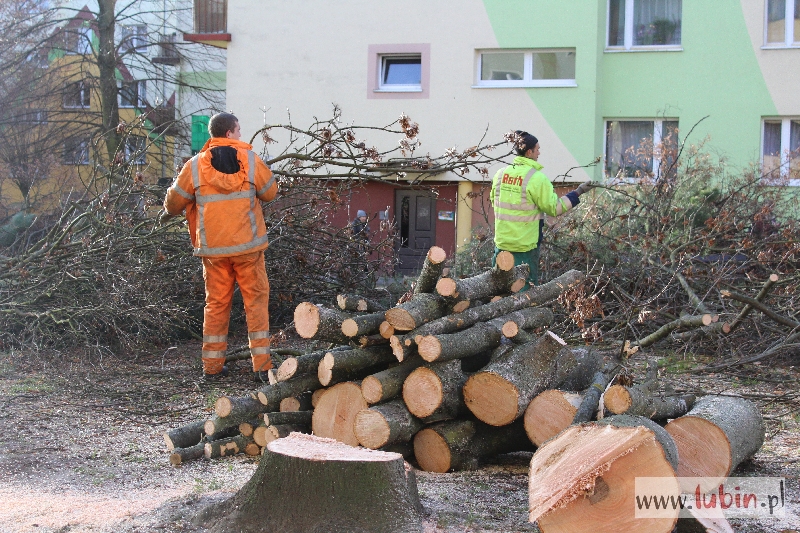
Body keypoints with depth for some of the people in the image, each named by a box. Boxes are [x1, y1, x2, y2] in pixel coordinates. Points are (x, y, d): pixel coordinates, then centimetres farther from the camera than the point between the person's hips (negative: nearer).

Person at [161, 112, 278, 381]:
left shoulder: (196, 165, -1)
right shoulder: (251, 160, -3)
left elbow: (175, 201, 7)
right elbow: (270, 192, 8)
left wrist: (168, 213, 30)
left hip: (213, 248, 2)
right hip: (248, 246, -2)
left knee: (216, 303, 12)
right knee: (256, 300, 5)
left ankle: (212, 365, 14)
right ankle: (262, 365, 2)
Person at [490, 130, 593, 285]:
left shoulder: (500, 174, 3)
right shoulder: (537, 178, -15)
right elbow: (554, 207, -11)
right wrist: (578, 193, -5)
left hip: (502, 243, 6)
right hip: (525, 247, -5)